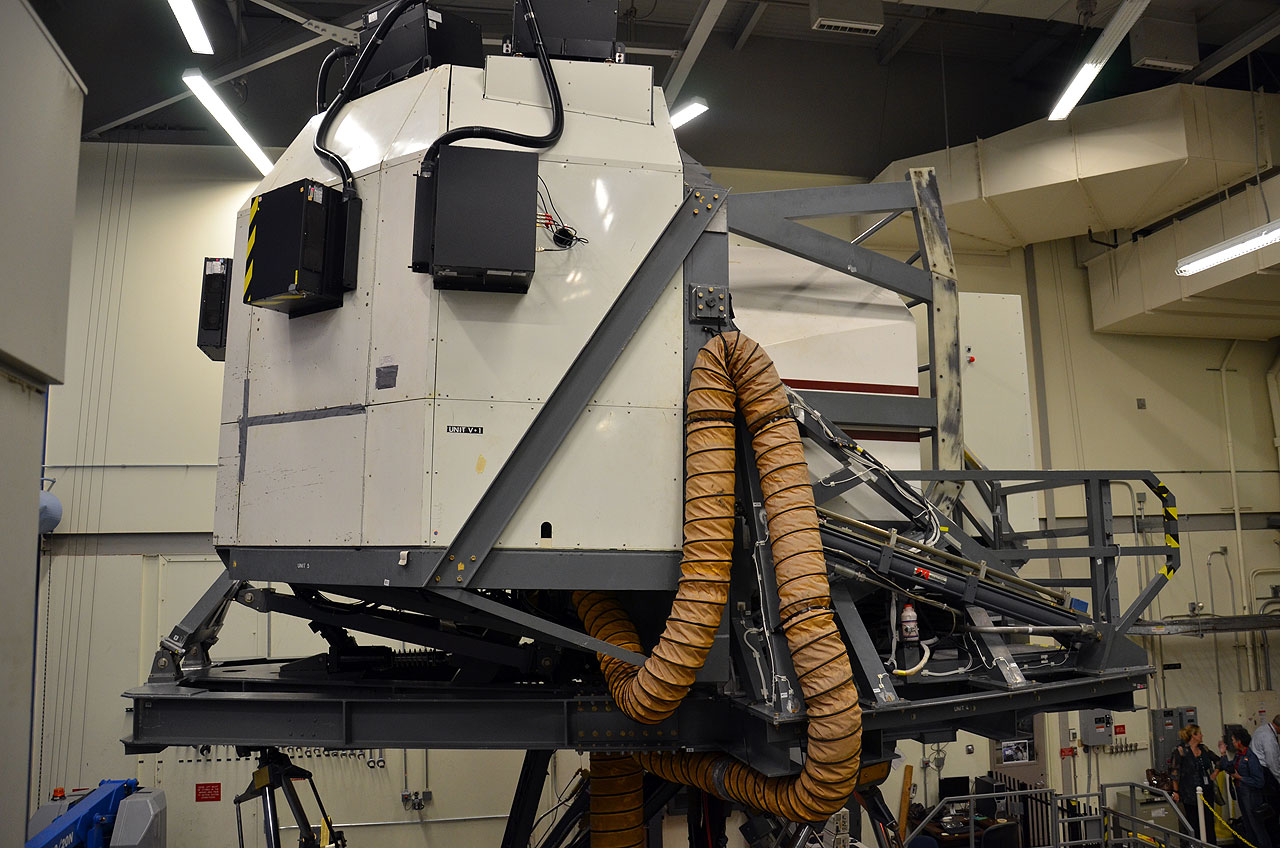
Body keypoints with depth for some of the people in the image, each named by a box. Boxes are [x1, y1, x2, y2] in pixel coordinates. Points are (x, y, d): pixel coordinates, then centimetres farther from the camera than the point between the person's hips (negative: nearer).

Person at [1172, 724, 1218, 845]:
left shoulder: (1203, 749, 9)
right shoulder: (1181, 751, -8)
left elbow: (1217, 762, 24)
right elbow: (1176, 772, -7)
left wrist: (1214, 774, 7)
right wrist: (1175, 791, -8)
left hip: (1206, 791, 5)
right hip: (1191, 793, -5)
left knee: (1209, 823, 6)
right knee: (1194, 824, 0)